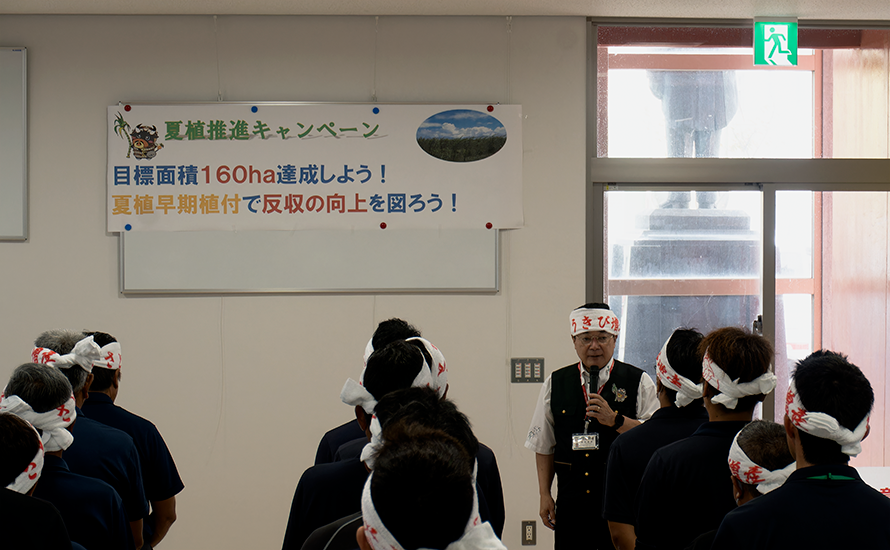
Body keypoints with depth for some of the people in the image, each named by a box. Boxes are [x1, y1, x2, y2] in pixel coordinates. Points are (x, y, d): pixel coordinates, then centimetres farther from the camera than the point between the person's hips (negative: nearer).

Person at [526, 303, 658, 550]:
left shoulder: (639, 382, 2)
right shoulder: (555, 384, 9)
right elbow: (544, 445, 13)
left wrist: (615, 420, -17)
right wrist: (545, 494, 7)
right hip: (571, 502, 2)